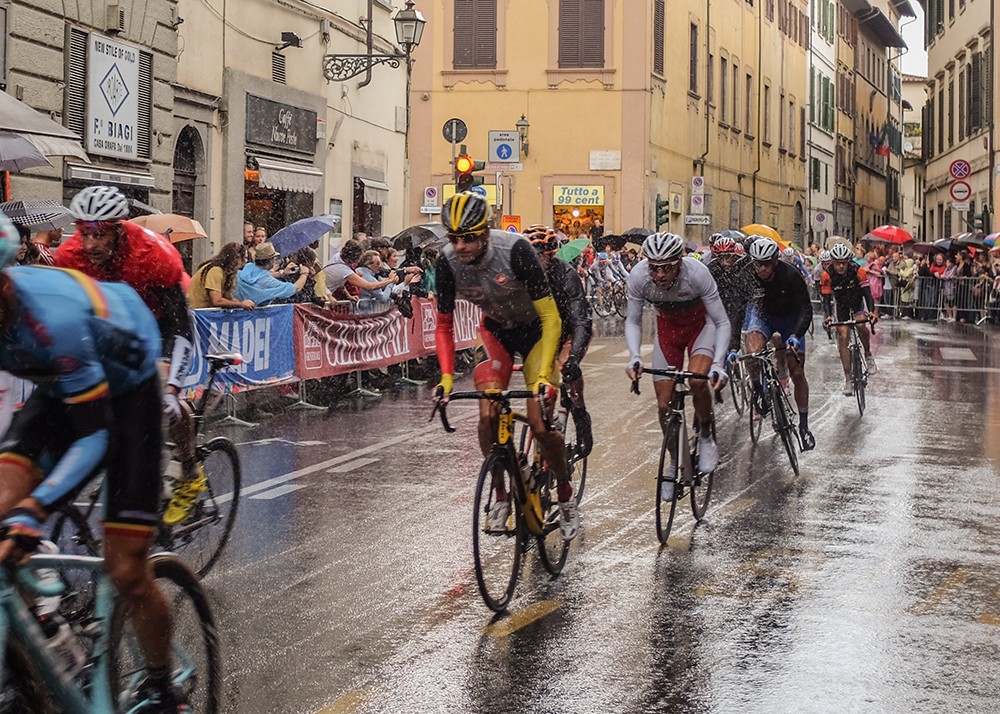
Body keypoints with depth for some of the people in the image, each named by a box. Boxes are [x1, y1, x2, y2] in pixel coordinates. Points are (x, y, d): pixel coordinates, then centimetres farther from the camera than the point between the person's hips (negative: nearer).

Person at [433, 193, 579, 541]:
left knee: (539, 423, -12)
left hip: (535, 329, -3)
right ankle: (501, 495, 6)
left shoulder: (515, 250, -34)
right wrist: (446, 377, -22)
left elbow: (551, 318, -32)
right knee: (488, 414, -15)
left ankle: (566, 495, 13)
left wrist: (543, 376, -40)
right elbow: (444, 326, -9)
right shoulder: (448, 262, -21)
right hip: (496, 330, 3)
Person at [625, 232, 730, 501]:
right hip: (667, 326, 3)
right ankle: (675, 461, 22)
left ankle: (707, 437, -2)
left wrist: (718, 364, -38)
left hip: (701, 323, -3)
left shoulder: (697, 273, -35)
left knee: (697, 380, -30)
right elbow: (633, 321, -13)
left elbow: (722, 323, -26)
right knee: (664, 403, -3)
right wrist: (634, 357, -30)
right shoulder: (638, 276, -28)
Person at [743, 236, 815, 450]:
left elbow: (806, 309, -27)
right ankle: (757, 390, -4)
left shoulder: (791, 275, -29)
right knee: (754, 352, -32)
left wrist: (796, 335, -43)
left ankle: (804, 425, 9)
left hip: (790, 320, -1)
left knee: (797, 374, -6)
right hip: (762, 316, 1)